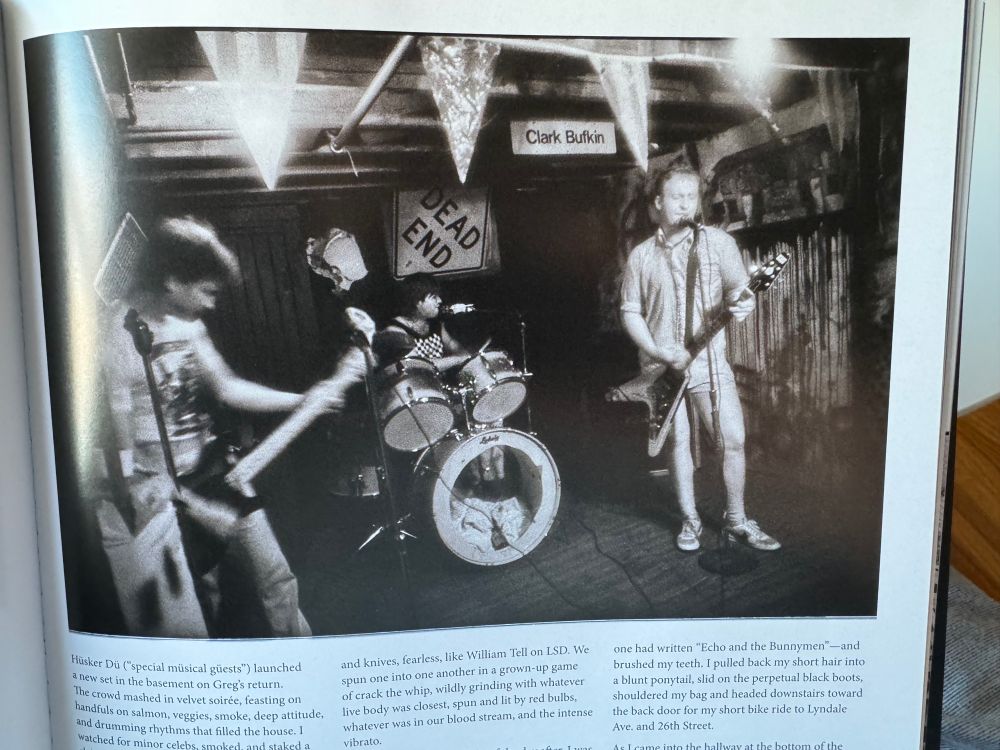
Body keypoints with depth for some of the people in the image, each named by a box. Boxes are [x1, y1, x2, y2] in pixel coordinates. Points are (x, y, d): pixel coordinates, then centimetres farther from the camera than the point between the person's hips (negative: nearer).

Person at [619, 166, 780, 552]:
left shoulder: (718, 241, 0)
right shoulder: (641, 255, 3)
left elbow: (738, 289, -2)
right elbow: (630, 313, 4)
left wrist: (742, 303, -28)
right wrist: (659, 352, -9)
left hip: (710, 361, -1)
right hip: (660, 366, 1)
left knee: (733, 439, -3)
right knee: (678, 442, 8)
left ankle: (736, 519, 16)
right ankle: (690, 520, 24)